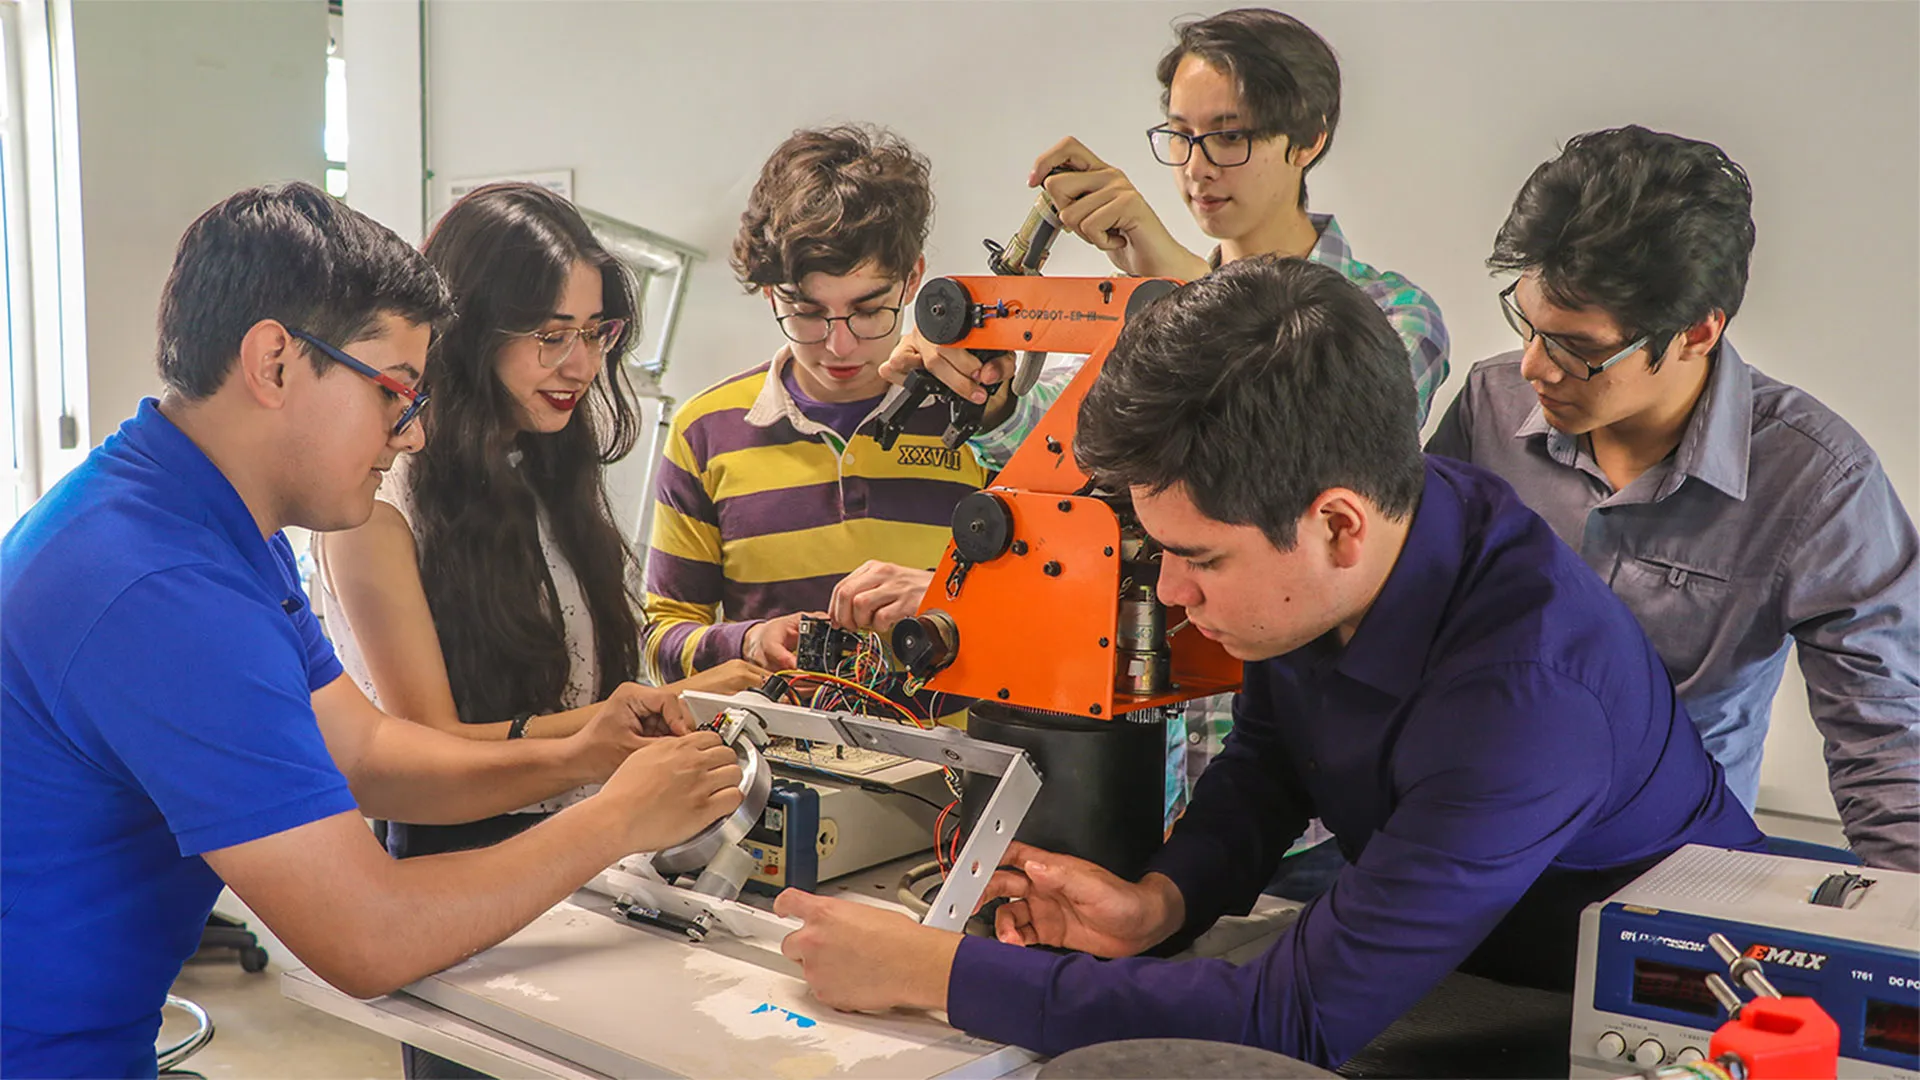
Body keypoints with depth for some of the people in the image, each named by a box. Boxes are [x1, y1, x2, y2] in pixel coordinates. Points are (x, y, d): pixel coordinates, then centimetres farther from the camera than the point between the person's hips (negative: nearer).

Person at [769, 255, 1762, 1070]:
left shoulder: (1528, 691, -36)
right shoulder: (1307, 565, -14)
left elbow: (1299, 1021, -35)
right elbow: (1265, 757, 6)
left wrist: (932, 972, -32)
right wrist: (1160, 901, -14)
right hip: (1433, 956, 6)